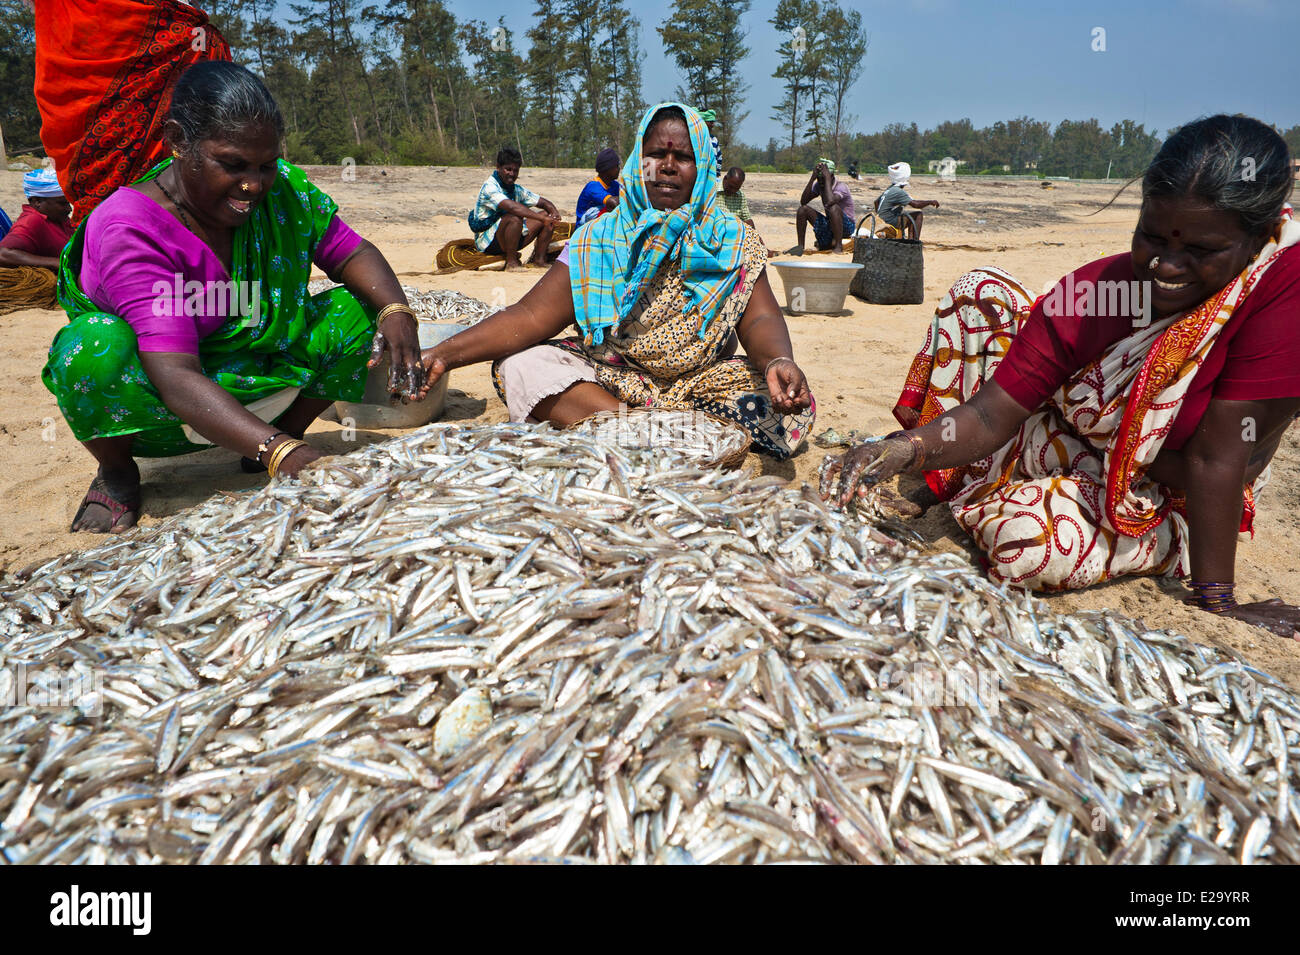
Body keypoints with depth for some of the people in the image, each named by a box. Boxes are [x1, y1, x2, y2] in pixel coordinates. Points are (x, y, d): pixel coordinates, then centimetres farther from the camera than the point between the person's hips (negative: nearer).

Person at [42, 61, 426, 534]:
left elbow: (351, 252, -4)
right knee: (98, 345, -37)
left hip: (251, 385, 4)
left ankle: (290, 431, 5)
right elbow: (176, 377, -38)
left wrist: (395, 311, -29)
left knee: (357, 311, -14)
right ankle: (116, 471, -5)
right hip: (149, 407, -4)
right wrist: (282, 453, -52)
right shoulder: (127, 228, -28)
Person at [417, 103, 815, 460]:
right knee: (520, 365, -21)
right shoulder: (597, 240, 2)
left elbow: (761, 318, -8)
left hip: (704, 384, 0)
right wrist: (443, 353, -21)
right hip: (610, 380, 0)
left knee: (790, 404, -26)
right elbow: (532, 315, -7)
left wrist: (779, 363, -33)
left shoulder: (731, 241, 3)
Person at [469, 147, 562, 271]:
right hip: (487, 242, -8)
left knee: (547, 214, 0)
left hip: (510, 240, 8)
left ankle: (539, 259, -6)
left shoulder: (516, 189, 9)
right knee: (515, 217, -36)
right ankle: (511, 262, -22)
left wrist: (553, 212, -16)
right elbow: (511, 206, -33)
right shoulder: (489, 187, -16)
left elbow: (544, 202, 9)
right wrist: (541, 218, -39)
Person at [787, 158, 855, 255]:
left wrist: (827, 178, -32)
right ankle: (800, 246, -5)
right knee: (803, 209, -6)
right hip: (829, 225, 6)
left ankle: (838, 246, -27)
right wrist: (812, 178, -17)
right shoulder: (819, 185, 1)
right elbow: (803, 201, -12)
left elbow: (829, 202, -41)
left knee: (833, 208, -36)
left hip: (846, 226, -6)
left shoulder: (841, 187, -20)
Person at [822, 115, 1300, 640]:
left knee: (1027, 540, -36)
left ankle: (978, 505, 2)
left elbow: (1217, 461, -29)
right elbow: (992, 416, -22)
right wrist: (907, 449, -40)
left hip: (1164, 499, -3)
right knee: (980, 291, -10)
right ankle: (938, 481, 4)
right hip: (1068, 448, 4)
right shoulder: (1091, 288, -18)